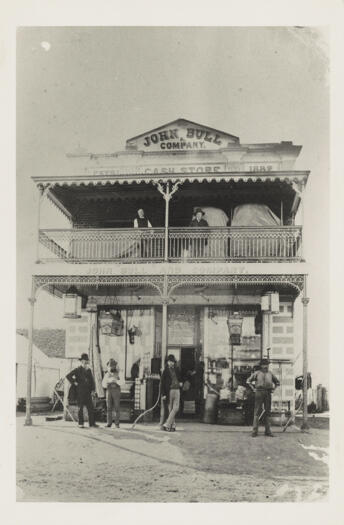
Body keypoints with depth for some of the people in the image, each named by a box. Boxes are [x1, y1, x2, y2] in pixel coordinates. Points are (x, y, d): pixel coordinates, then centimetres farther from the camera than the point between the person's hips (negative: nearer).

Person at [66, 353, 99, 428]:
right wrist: (74, 383, -10)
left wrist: (93, 389, 6)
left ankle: (92, 423, 6)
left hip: (88, 392, 5)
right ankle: (80, 423, 6)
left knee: (90, 407, 2)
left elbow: (92, 380, 15)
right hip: (80, 392, -4)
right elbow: (68, 376, -9)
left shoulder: (89, 370, 12)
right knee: (80, 407, 0)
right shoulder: (77, 370, -2)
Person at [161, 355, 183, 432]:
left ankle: (167, 425, -1)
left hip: (177, 390, 4)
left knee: (176, 408, -5)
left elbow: (180, 377, 29)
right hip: (169, 390, -4)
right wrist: (163, 394, -9)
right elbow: (162, 383, -4)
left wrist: (181, 383, 7)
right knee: (170, 409, -2)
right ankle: (172, 425, 2)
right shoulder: (165, 371, -2)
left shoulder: (176, 369, 13)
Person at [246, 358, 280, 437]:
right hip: (259, 392, -3)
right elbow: (248, 381, 9)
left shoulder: (270, 374, 14)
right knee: (257, 412, -6)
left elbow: (277, 382, 26)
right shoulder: (257, 373, 5)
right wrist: (253, 388, 0)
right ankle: (255, 430, -6)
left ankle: (268, 430, 11)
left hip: (268, 393, 3)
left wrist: (273, 388, 11)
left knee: (267, 412, 5)